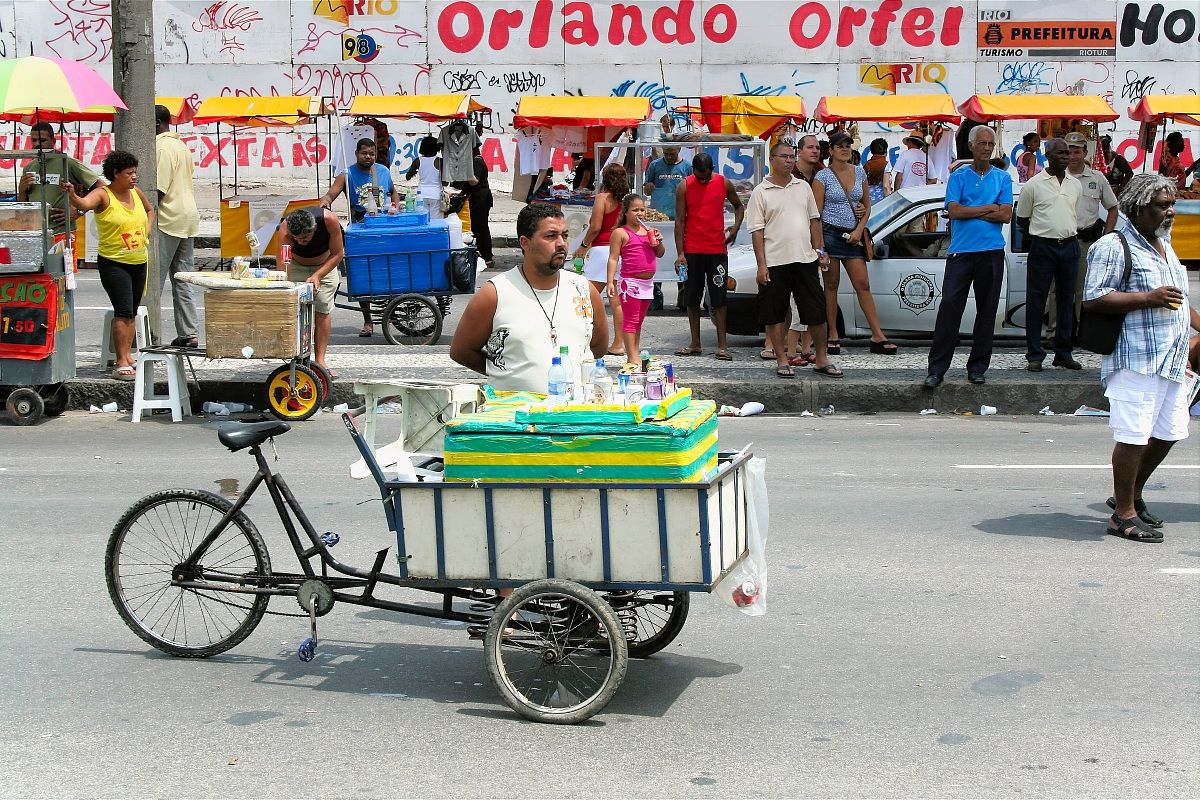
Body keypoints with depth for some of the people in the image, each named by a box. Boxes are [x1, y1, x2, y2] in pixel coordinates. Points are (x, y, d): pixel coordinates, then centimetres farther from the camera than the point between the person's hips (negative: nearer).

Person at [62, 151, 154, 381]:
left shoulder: (135, 192, 7)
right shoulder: (103, 194, -12)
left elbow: (149, 210, 27)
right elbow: (84, 204, -33)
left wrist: (147, 232, 12)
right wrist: (72, 194, -54)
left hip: (139, 262, 7)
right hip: (113, 263, -7)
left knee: (132, 312, 13)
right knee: (123, 311, -15)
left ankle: (128, 356, 24)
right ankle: (121, 364, -15)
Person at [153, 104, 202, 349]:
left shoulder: (162, 147, -11)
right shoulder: (181, 145, 17)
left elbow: (159, 189, -17)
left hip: (168, 219, -9)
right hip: (188, 217, 9)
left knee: (153, 279, -5)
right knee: (184, 280, 9)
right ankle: (189, 334, 7)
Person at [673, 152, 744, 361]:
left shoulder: (723, 184, 2)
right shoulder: (684, 187, -1)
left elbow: (738, 205, 19)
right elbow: (679, 221, -1)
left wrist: (736, 227, 1)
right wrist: (680, 253, -7)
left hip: (717, 249, 0)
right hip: (692, 250, 0)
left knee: (718, 298, -1)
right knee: (692, 299, 5)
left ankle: (722, 345, 0)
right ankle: (695, 343, 14)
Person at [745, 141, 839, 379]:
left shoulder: (803, 187, 12)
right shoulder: (760, 192, -1)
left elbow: (814, 220, 17)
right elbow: (757, 231, -5)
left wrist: (819, 250, 9)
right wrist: (761, 265, -11)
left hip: (805, 259, 4)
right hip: (775, 262, -3)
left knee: (816, 312, 5)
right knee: (774, 315, 2)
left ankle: (821, 360, 14)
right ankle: (782, 361, 12)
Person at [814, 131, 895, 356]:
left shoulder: (859, 173, 10)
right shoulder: (823, 176, -4)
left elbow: (867, 206, 16)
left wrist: (859, 230, -1)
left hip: (852, 235, 4)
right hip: (830, 233, -4)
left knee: (863, 285, 0)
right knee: (831, 285, 2)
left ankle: (878, 337, -3)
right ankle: (833, 335, 9)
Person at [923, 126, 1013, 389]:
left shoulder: (1003, 178, 9)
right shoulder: (958, 177, 7)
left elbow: (1006, 215, -3)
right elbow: (953, 211, -7)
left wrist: (969, 212, -6)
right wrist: (988, 209, -5)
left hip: (991, 253, 2)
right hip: (960, 251, -1)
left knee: (986, 312, 6)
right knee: (949, 308, -8)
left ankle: (977, 367, 15)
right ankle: (936, 369, -7)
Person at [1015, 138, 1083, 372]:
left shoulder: (1075, 185, 10)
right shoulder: (1034, 184, -3)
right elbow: (1022, 219, 4)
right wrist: (1042, 233, 7)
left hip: (1070, 246, 5)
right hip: (1043, 247, -4)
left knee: (1066, 300, 9)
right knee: (1036, 301, -3)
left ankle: (1063, 353, 18)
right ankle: (1034, 355, 2)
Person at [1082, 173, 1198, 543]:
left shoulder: (1164, 246, 20)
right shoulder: (1114, 247, -9)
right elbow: (1093, 299, -18)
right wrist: (1149, 297, -20)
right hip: (1136, 357, -9)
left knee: (1167, 433, 13)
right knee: (1134, 435, -7)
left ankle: (1130, 495, 31)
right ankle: (1124, 515, 3)